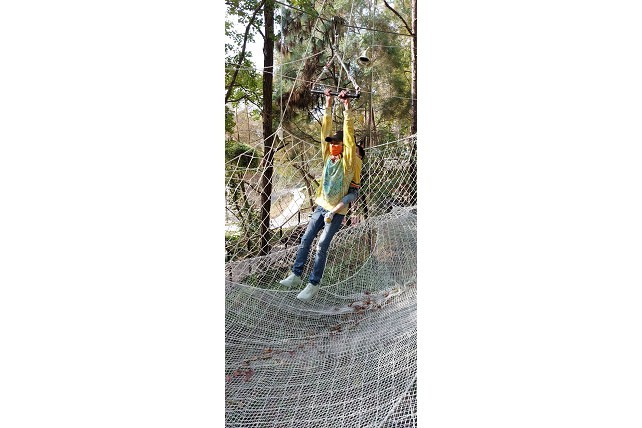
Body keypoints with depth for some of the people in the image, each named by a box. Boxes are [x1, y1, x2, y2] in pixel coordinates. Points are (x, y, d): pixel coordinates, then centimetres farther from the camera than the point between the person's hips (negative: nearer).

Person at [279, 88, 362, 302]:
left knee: (322, 246, -6)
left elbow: (349, 132, -17)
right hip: (321, 207, 6)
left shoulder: (349, 160, -10)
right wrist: (328, 105, 3)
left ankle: (313, 285, 1)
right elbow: (326, 129, 4)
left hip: (336, 211, -6)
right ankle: (296, 275, 18)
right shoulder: (328, 155, 5)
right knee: (305, 240, 7)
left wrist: (346, 106, -20)